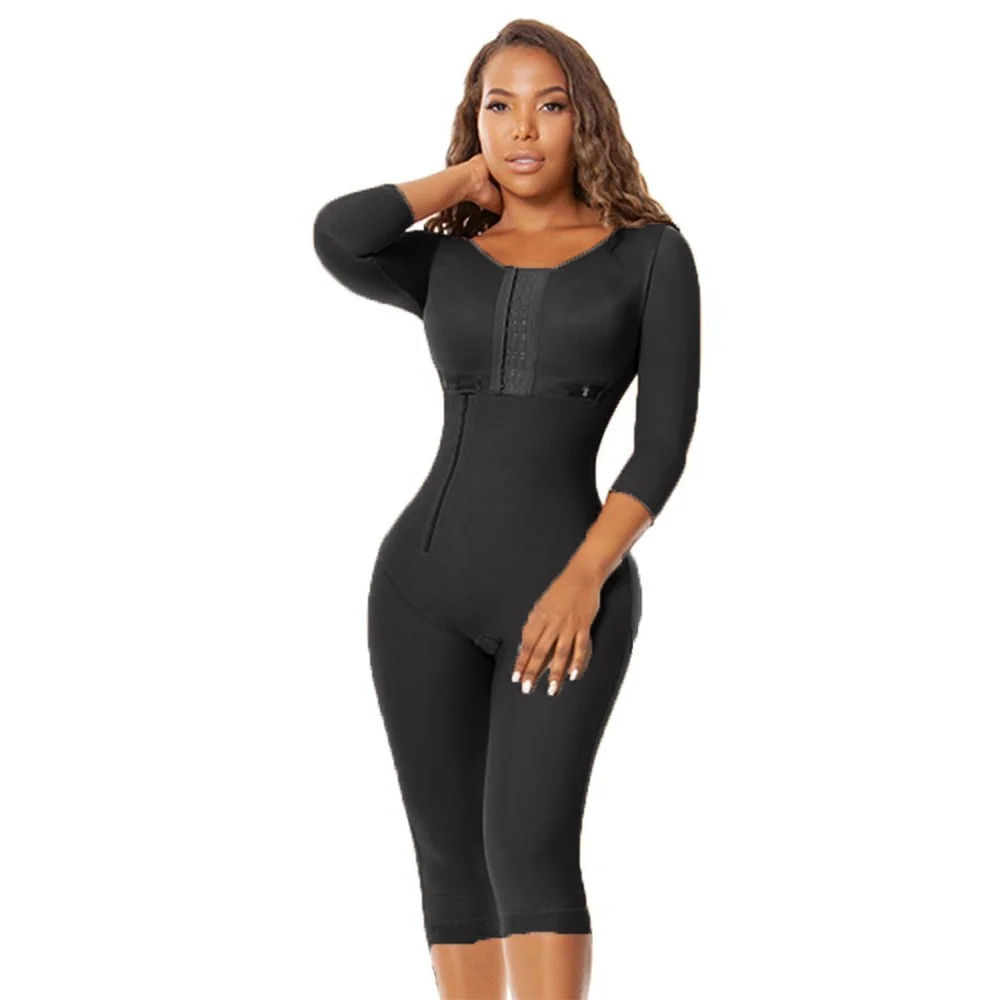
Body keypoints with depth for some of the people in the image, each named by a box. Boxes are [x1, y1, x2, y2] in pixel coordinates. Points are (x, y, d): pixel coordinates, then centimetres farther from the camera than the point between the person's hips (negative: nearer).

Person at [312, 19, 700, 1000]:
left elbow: (665, 441, -3)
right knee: (451, 856, 3)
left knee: (530, 847, -18)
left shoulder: (650, 253, 4)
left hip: (568, 586, -4)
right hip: (424, 584, 4)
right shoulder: (444, 264, 11)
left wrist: (583, 578, -16)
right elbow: (337, 236, -12)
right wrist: (469, 179, 4)